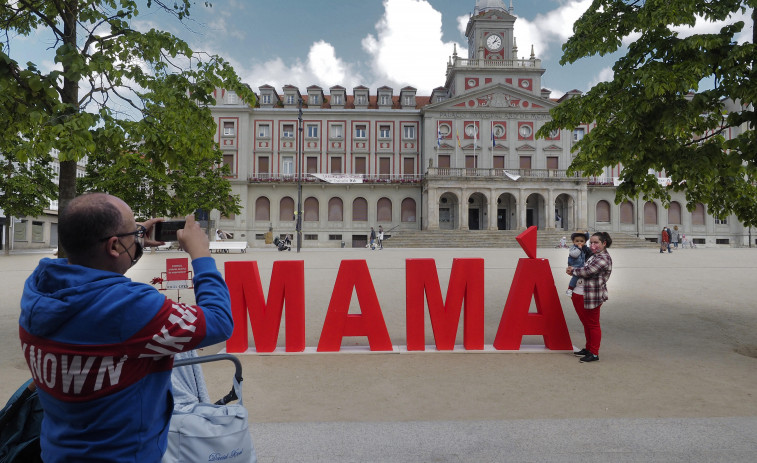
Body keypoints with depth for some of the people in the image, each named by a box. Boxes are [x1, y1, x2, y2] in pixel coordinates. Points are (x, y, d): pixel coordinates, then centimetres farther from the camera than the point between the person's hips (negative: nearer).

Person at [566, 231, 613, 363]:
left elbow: (588, 271, -23)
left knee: (593, 324, 0)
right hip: (579, 294, 10)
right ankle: (588, 349, 32)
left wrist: (573, 271, -6)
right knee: (586, 323, 19)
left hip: (592, 296, -10)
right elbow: (585, 270, 22)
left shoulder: (604, 258, -14)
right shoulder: (593, 256, 17)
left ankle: (594, 353, 9)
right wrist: (573, 271, 0)